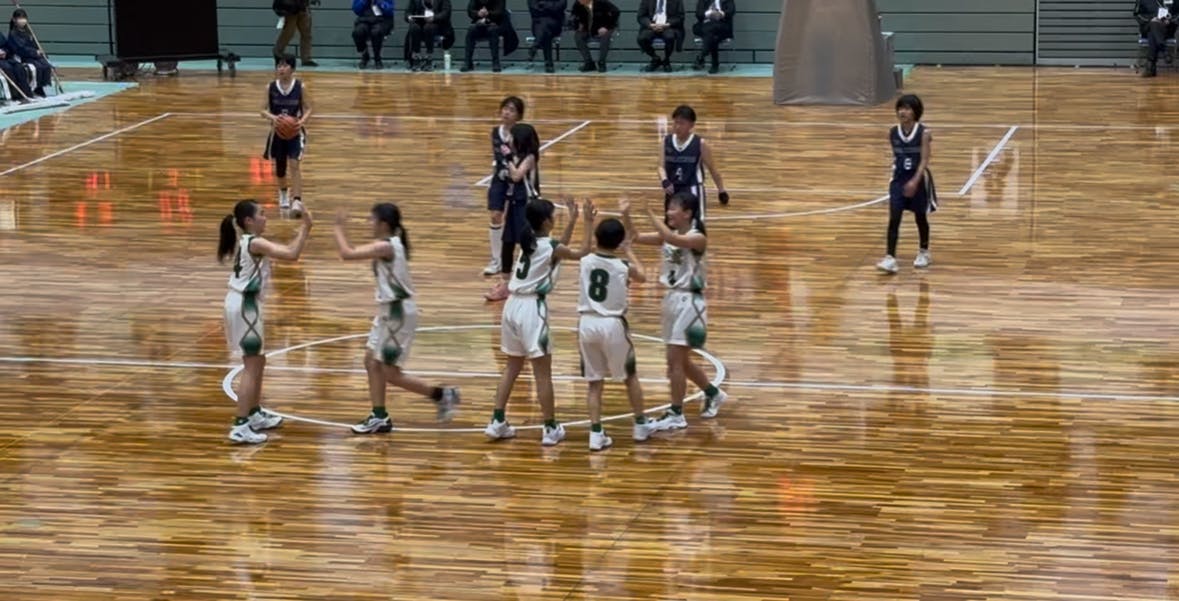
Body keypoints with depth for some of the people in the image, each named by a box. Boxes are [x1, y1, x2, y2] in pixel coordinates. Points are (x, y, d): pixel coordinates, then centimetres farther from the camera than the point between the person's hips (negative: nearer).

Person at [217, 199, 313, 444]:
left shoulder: (247, 242, 12)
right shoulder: (255, 244, -18)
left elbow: (285, 250, 16)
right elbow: (292, 255, -27)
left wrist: (302, 231, 7)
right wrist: (305, 228, -18)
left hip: (243, 304, 10)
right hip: (245, 306, -10)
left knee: (257, 362, 21)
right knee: (252, 367, -8)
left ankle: (255, 415, 33)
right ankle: (241, 426, -11)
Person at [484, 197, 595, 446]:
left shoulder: (529, 241, 11)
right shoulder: (550, 247, -10)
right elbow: (583, 253, 5)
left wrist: (572, 220, 28)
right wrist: (589, 222, 8)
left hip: (513, 305, 8)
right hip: (532, 308, -7)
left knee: (512, 367, 18)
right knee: (543, 372, 1)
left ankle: (497, 423, 16)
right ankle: (551, 429, 5)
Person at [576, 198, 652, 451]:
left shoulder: (585, 260, -2)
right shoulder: (623, 267, -7)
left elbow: (591, 247, 24)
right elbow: (642, 277, 18)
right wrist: (629, 252, 29)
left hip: (588, 324, 2)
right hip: (613, 325, -2)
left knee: (594, 382, 10)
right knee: (630, 375, 19)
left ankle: (596, 434, 4)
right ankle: (640, 425, 28)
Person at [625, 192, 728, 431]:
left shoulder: (697, 238, -15)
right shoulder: (668, 235, 7)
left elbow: (672, 239, -34)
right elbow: (636, 237, 0)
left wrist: (650, 213, -32)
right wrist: (626, 215, -15)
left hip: (689, 301, -8)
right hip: (672, 299, 8)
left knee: (676, 360, -7)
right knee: (680, 361, 16)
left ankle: (676, 415, 0)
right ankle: (713, 394, 36)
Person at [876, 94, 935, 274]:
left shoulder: (923, 133, -13)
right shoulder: (893, 133, -1)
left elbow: (924, 160, -17)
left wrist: (915, 181, -28)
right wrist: (897, 175, 14)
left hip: (919, 179, -3)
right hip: (899, 179, 3)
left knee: (921, 218, 13)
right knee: (894, 218, -9)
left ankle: (924, 252, 34)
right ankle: (890, 258, -13)